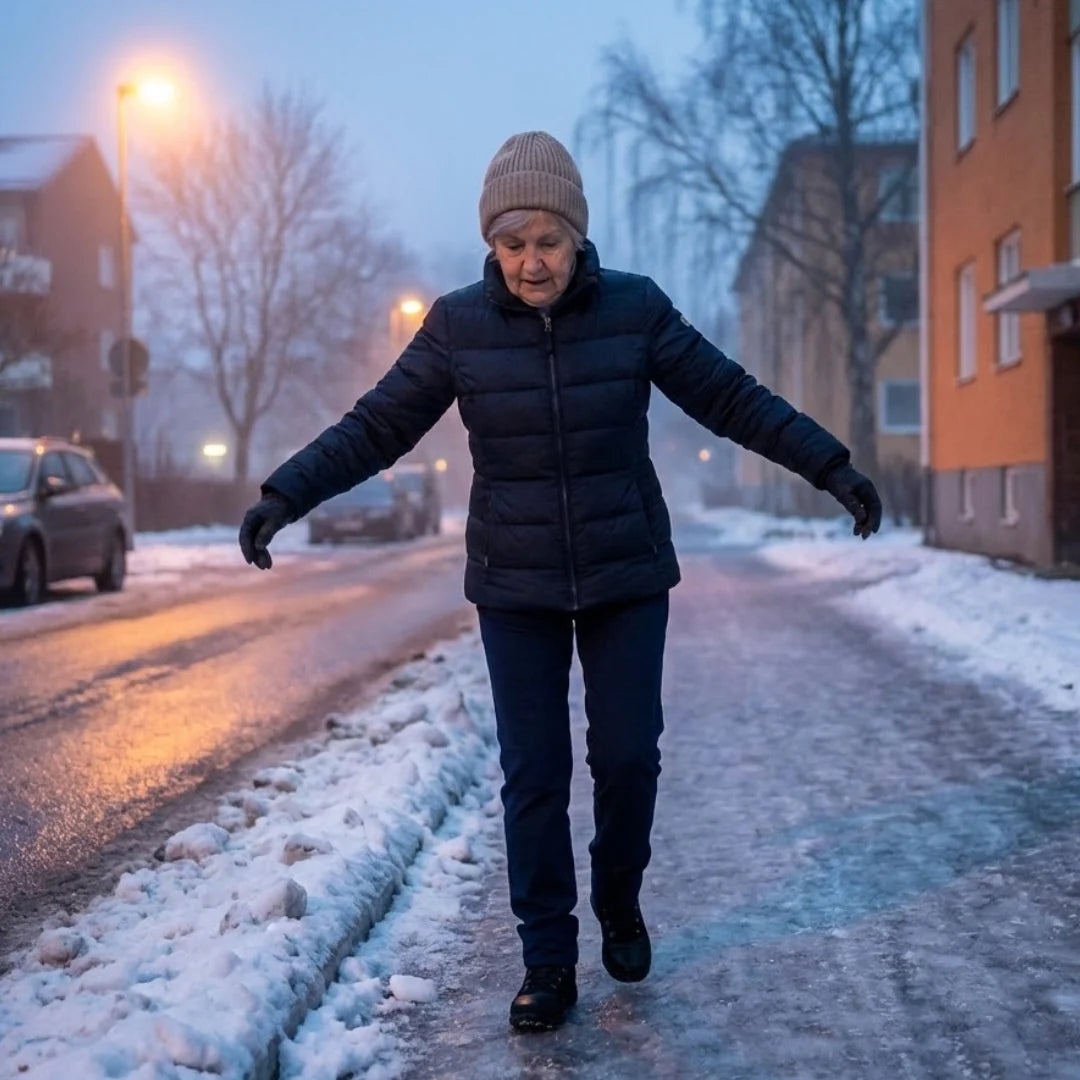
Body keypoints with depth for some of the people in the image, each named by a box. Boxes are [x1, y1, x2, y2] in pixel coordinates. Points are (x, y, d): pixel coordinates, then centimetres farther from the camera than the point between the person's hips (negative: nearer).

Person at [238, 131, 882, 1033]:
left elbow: (732, 398, -3)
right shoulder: (459, 325, -8)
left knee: (628, 756, 1)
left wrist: (832, 468, -6)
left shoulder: (635, 309, -8)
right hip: (516, 587, 0)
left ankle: (619, 898, 30)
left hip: (626, 576, 0)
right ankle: (548, 965, 12)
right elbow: (376, 428, -4)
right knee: (533, 776, 1)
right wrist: (284, 497, -13)